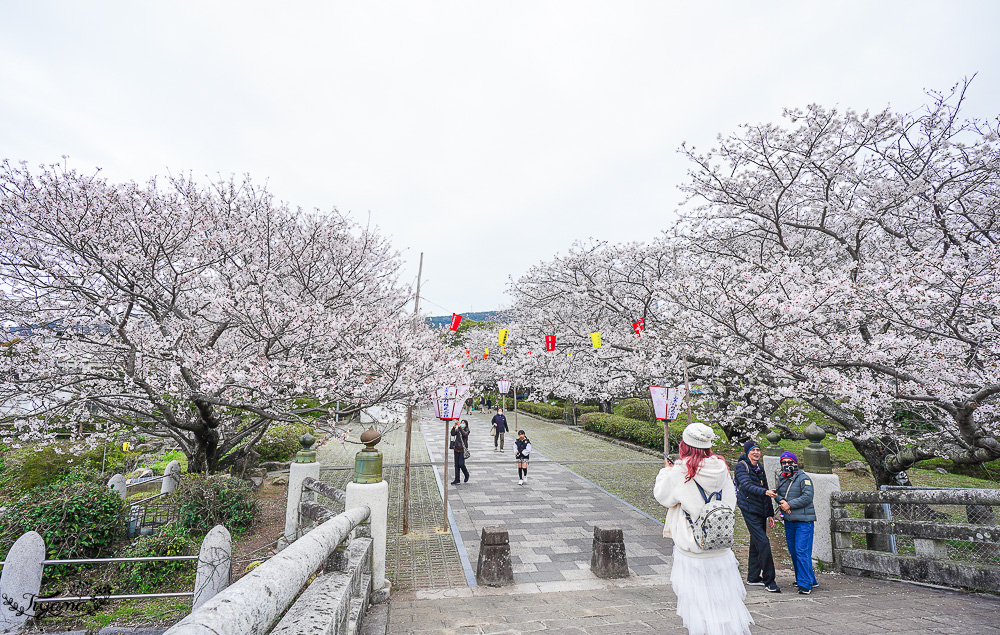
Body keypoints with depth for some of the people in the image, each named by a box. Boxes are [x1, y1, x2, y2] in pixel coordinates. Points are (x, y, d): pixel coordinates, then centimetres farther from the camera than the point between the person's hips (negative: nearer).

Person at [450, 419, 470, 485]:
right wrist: (454, 427, -23)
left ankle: (467, 475, 19)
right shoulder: (457, 430, 5)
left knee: (461, 464, -9)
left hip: (463, 449, -4)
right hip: (456, 449, 4)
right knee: (456, 464, 6)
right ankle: (456, 480, 14)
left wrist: (460, 427, -31)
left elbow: (464, 434, -25)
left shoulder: (467, 430, -4)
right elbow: (453, 434, -11)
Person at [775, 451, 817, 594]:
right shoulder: (781, 478, 12)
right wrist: (781, 500, -8)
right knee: (793, 552, 12)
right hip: (788, 521, 7)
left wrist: (790, 504, -16)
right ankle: (811, 580, 28)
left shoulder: (803, 478, -9)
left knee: (802, 551, -10)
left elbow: (807, 497, -17)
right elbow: (778, 494, 15)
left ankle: (806, 584, -2)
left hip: (804, 521, -7)